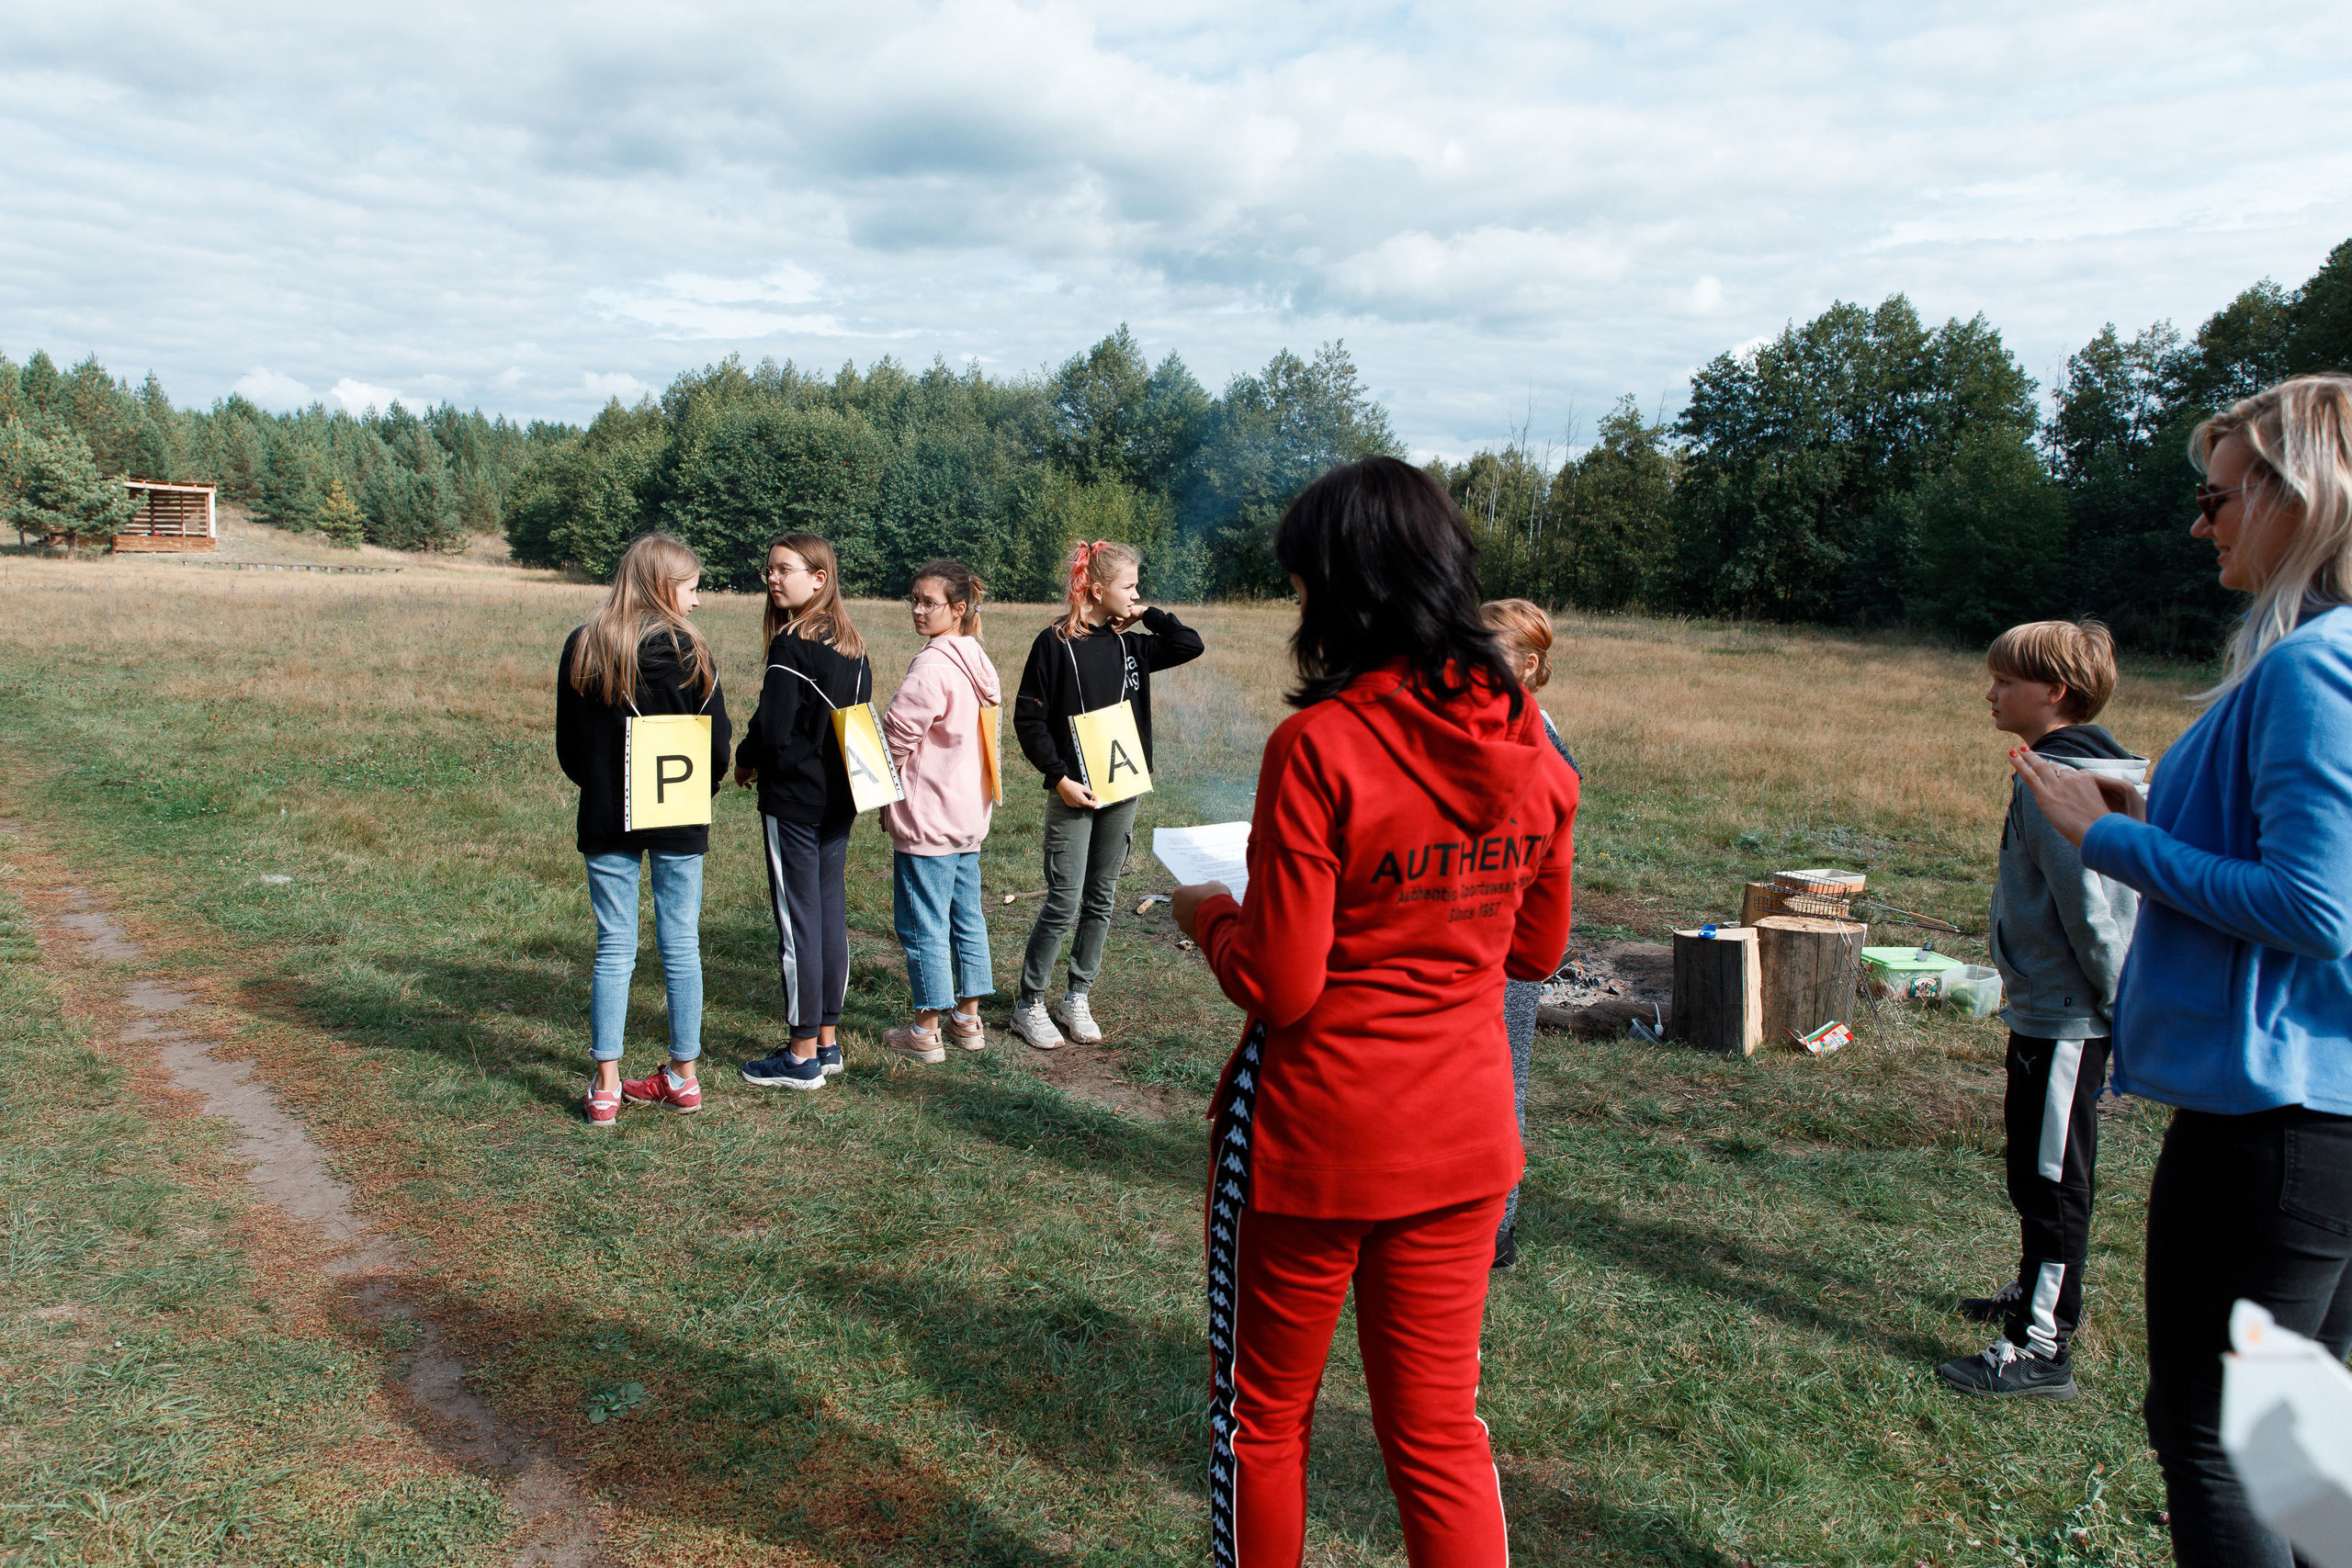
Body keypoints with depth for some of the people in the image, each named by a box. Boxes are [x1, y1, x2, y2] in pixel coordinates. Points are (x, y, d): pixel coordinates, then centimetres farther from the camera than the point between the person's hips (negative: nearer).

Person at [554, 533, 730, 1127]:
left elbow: (567, 746, 4)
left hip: (607, 820, 2)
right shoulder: (688, 652, -8)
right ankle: (683, 1076, 17)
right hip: (679, 824, -1)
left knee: (614, 949, 6)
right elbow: (718, 742, -4)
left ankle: (606, 1087, 7)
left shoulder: (581, 647, -2)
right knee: (681, 945, 8)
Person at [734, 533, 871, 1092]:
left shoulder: (793, 647, -17)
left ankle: (802, 1056, 6)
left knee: (797, 921, -1)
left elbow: (772, 728, -19)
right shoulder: (852, 645, 8)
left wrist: (745, 763, 1)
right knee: (831, 914, 13)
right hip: (838, 799, 8)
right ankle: (827, 1041, 22)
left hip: (793, 799, -8)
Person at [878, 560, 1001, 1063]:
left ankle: (926, 1031, 10)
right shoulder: (977, 662, 8)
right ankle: (968, 1017, 25)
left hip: (927, 816, -9)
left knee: (923, 924, 1)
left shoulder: (933, 667, -20)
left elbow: (897, 735, -16)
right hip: (970, 813, 9)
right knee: (967, 917, 15)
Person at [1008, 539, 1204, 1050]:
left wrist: (1146, 614, 4)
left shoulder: (1131, 644, 8)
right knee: (1064, 902, -5)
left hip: (1123, 792, 6)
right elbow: (1028, 718, -7)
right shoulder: (1055, 643, -7)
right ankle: (1029, 1004, 8)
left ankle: (1077, 998, 22)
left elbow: (1190, 645, 10)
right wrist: (1059, 777, -14)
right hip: (1074, 793, -5)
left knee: (1101, 900, 10)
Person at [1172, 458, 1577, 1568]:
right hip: (1463, 1139, 5)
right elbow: (1537, 949, 9)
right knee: (1441, 1432, 18)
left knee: (1263, 1418, 18)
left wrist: (1204, 912, -1)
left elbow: (1278, 985, -19)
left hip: (1308, 1139, -5)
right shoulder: (1530, 749, -2)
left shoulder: (1318, 747, -21)